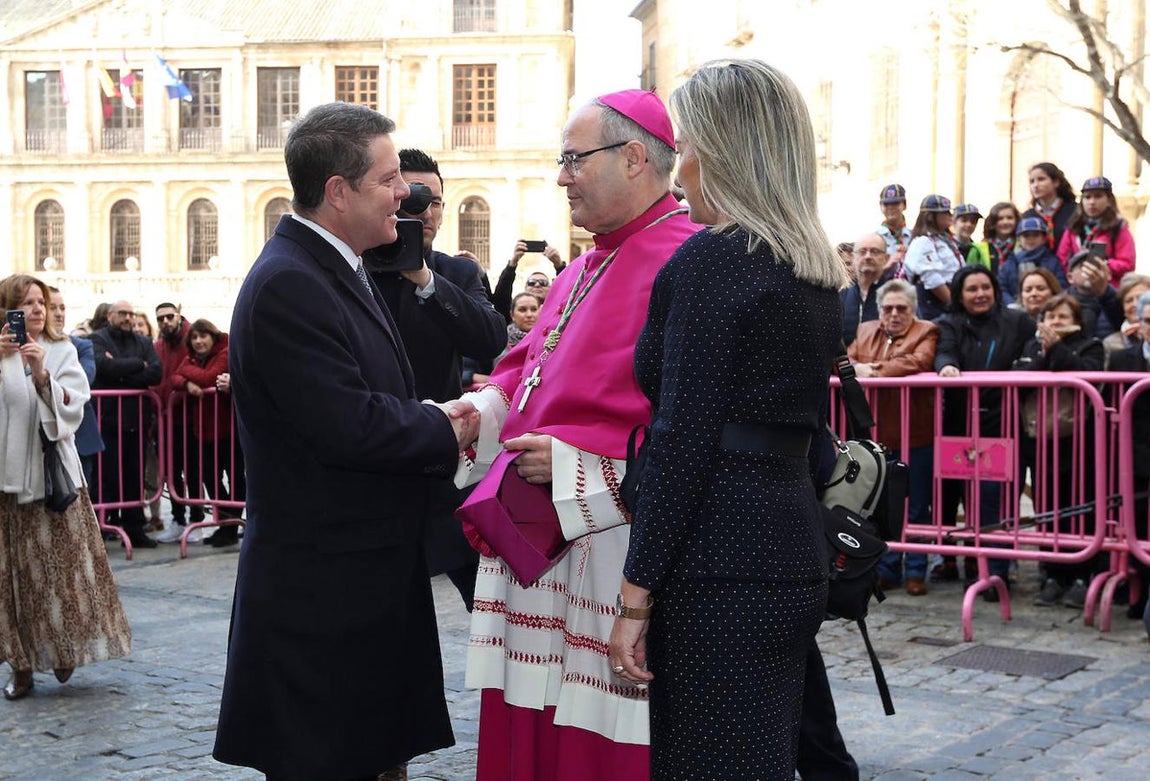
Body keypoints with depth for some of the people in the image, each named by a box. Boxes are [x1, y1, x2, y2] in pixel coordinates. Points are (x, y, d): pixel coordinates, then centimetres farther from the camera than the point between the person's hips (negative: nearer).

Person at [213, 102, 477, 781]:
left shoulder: (336, 269, 13)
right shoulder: (288, 285, -19)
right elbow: (348, 427, -25)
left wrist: (436, 422, -2)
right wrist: (446, 432, -10)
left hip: (371, 570, 10)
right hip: (323, 589, -10)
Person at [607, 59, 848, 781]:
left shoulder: (711, 258, -12)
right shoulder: (817, 269, 13)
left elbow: (683, 440, -16)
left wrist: (636, 596, -14)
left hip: (722, 564, -9)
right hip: (796, 552, 9)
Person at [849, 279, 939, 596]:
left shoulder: (926, 332, -2)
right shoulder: (866, 331, 15)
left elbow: (919, 362, -20)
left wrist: (875, 369, -16)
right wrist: (857, 368, -14)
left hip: (916, 437, -5)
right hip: (876, 435, 5)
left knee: (916, 508, 4)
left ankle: (916, 571, 13)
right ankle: (887, 569, 21)